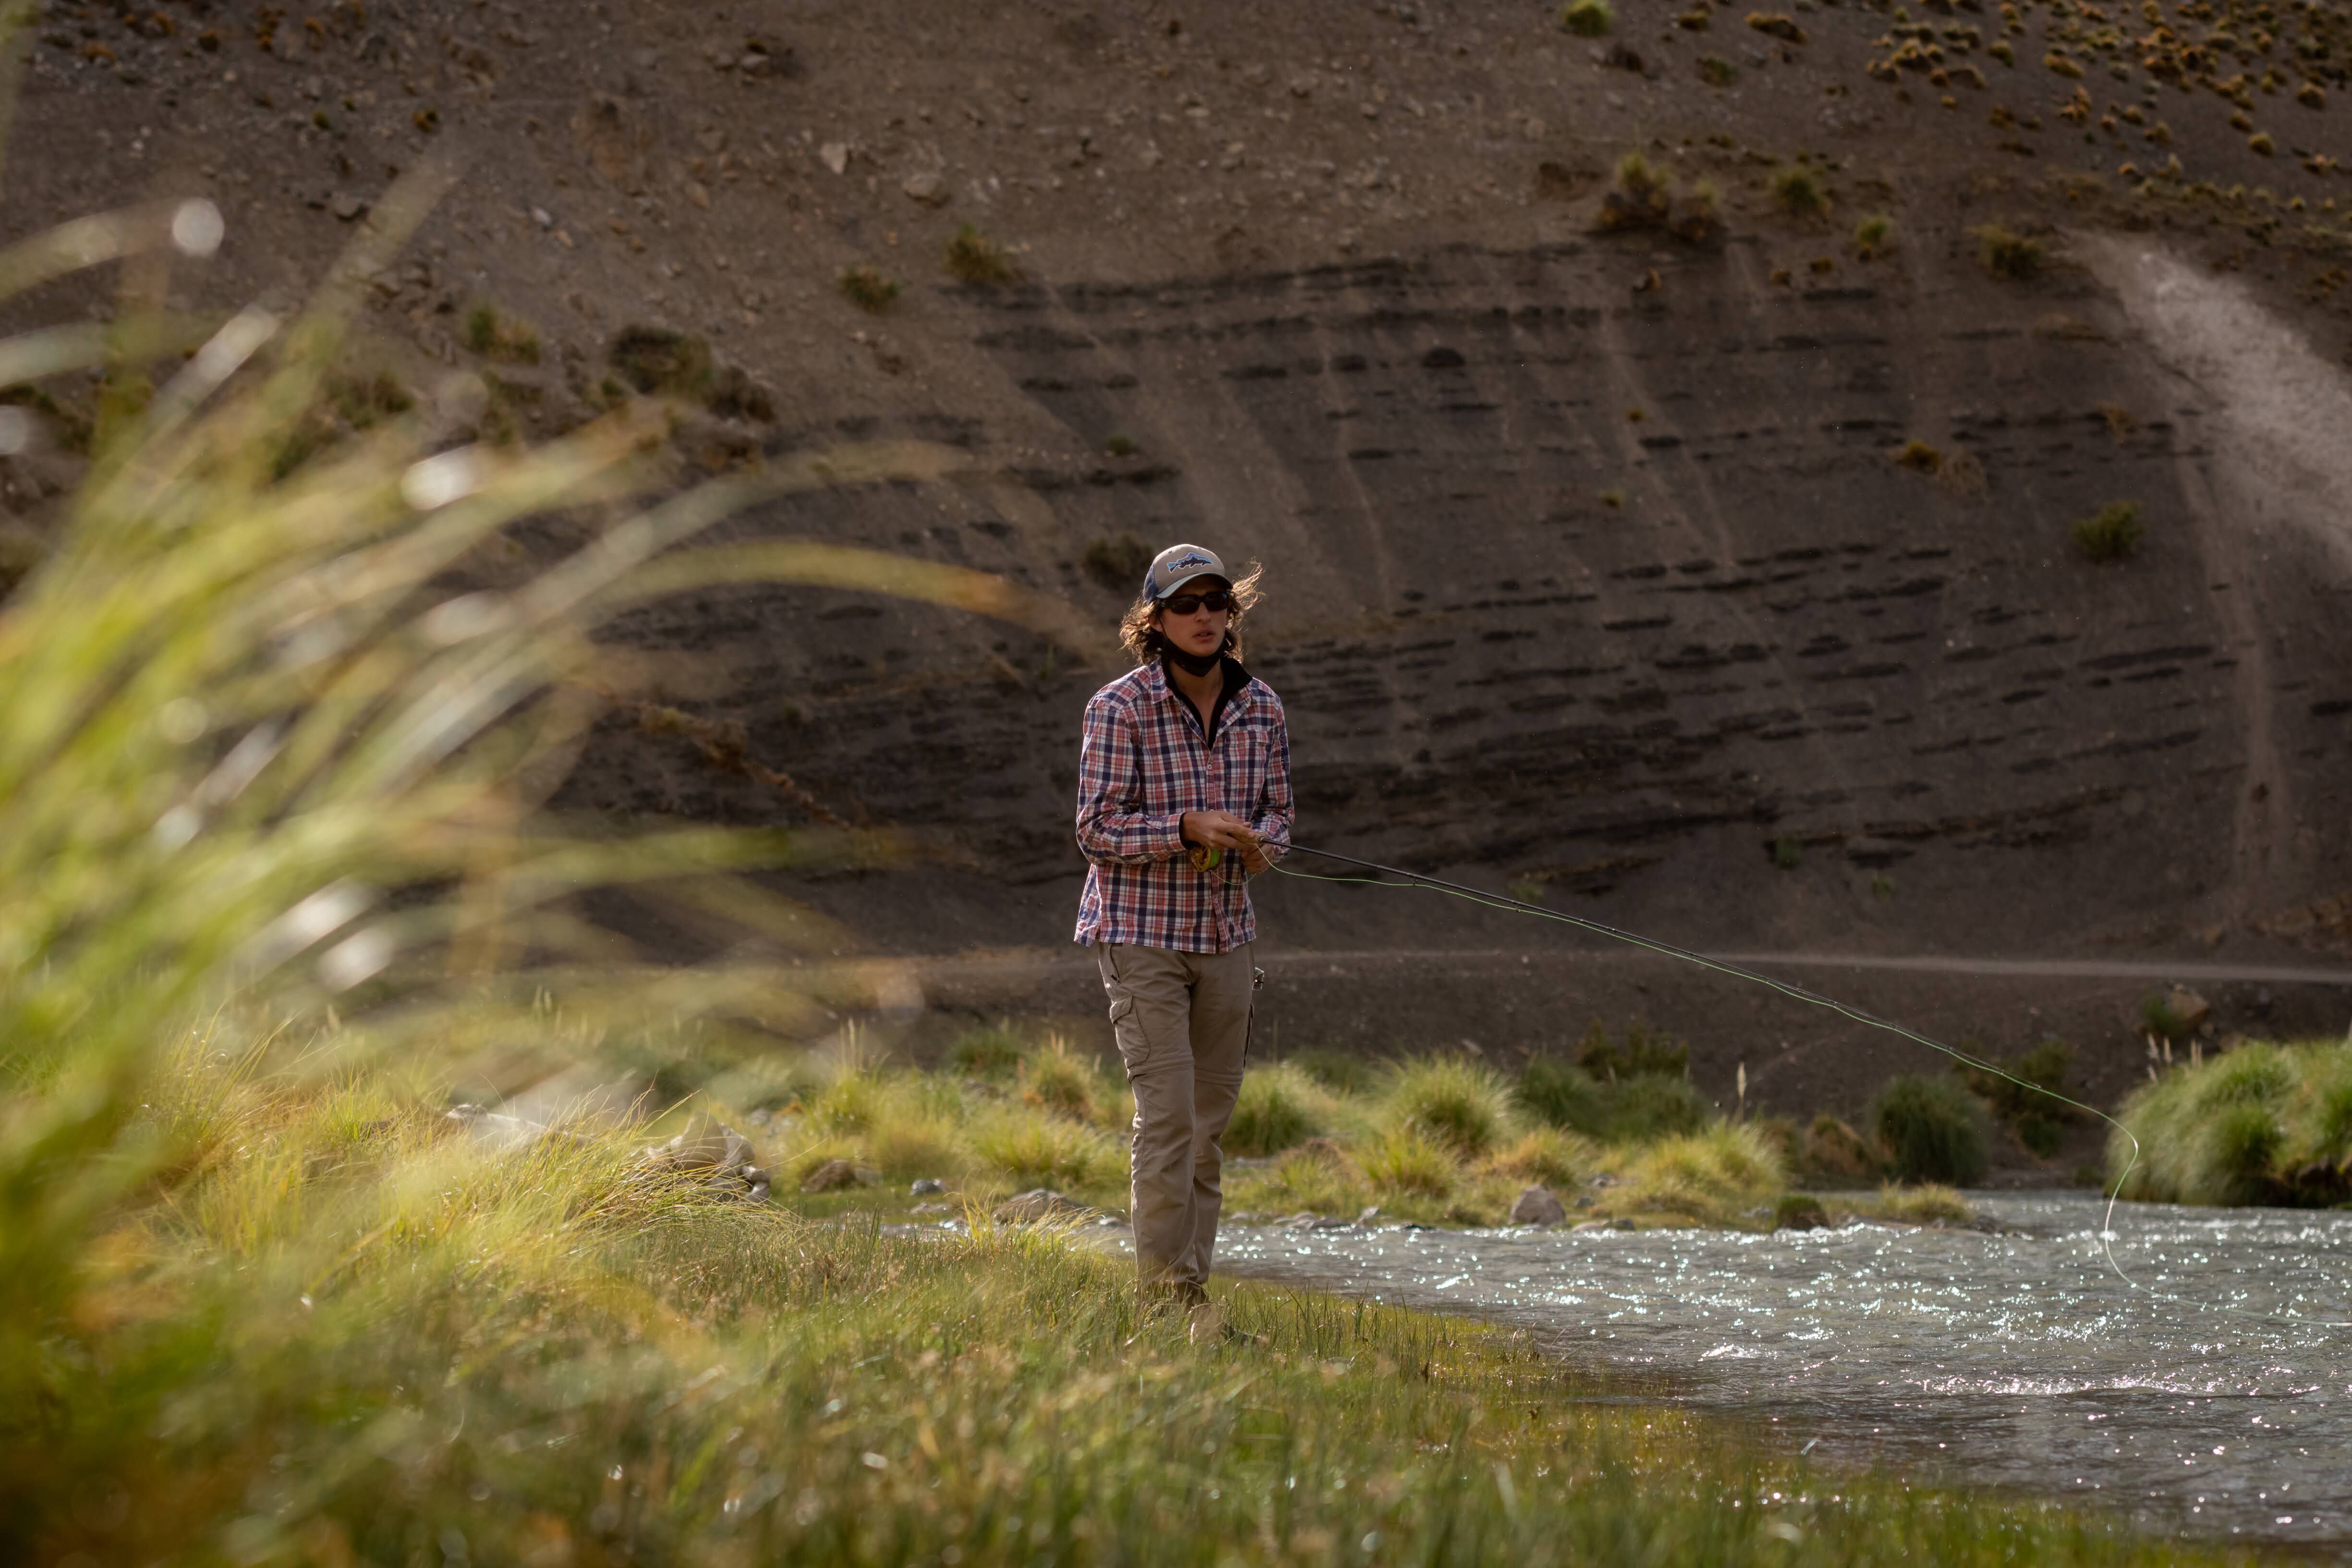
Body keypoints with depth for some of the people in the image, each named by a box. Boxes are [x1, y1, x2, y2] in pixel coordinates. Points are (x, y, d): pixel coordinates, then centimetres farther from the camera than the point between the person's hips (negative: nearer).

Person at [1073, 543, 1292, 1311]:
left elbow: (1278, 814, 13)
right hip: (1141, 934, -5)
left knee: (1211, 1119, 8)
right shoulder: (1120, 709, -11)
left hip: (1224, 934, 5)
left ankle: (1193, 1281, 16)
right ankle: (1163, 1288, -7)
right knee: (1167, 1111, -12)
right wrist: (1188, 828, -24)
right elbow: (1097, 829, -12)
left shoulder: (1261, 709, 4)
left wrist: (1257, 842, -11)